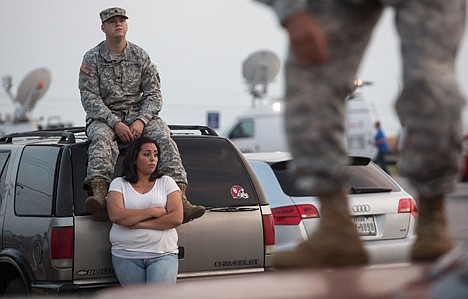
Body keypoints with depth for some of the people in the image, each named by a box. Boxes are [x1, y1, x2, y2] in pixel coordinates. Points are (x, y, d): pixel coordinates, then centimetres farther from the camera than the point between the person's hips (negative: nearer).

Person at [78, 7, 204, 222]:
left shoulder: (140, 56, 8)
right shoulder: (92, 58, 1)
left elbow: (154, 94, 3)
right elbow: (89, 97, -7)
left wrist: (141, 120, -16)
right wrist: (115, 123, -20)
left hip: (138, 114, 2)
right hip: (104, 116, -1)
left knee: (163, 136, -26)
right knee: (101, 138, -35)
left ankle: (179, 198, -38)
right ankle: (99, 193, -56)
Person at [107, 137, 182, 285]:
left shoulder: (167, 182, 9)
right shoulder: (119, 184, 8)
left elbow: (177, 218, -4)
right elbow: (115, 215, -10)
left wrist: (138, 223, -9)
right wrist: (153, 212, -10)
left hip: (163, 255, -1)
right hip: (126, 256, 1)